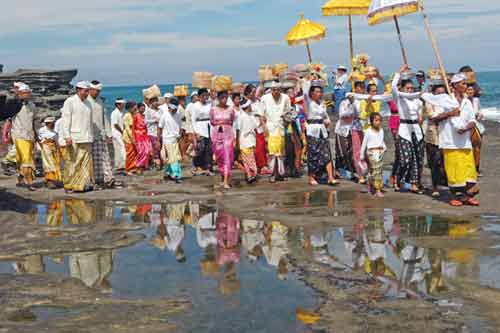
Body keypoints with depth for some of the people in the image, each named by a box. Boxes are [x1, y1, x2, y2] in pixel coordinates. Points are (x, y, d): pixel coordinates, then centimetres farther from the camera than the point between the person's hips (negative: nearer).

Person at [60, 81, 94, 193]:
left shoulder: (88, 103, 18)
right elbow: (66, 120, -7)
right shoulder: (70, 101, -2)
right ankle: (69, 185, 2)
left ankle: (85, 183, 5)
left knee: (87, 162, 2)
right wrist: (67, 136, -14)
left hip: (86, 138, 6)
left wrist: (91, 136, 20)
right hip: (74, 139, -6)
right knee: (73, 163, -4)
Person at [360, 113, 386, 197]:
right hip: (372, 152, -6)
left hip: (380, 152, 6)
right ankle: (377, 190, -9)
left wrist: (384, 147, 3)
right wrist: (362, 155, 3)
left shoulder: (381, 130, 9)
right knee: (375, 171, -9)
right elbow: (364, 143, 0)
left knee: (379, 171, 9)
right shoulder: (368, 131, -6)